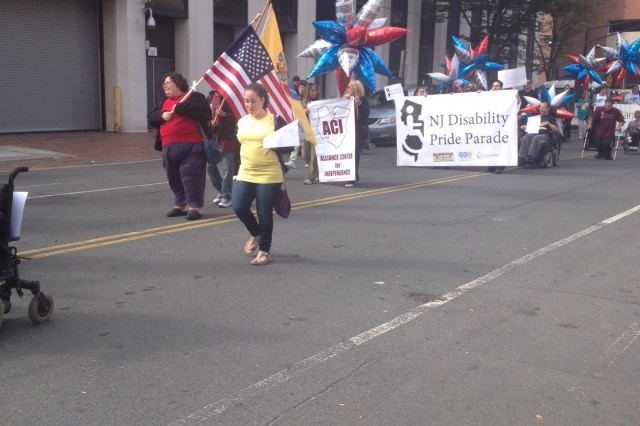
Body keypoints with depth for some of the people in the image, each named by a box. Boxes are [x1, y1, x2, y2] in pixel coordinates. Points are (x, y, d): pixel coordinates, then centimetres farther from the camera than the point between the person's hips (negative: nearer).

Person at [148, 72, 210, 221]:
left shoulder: (194, 96, 2)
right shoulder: (165, 102, 23)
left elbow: (205, 113, -15)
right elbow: (152, 118, 22)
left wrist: (179, 108, -13)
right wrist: (161, 115, -2)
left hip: (191, 146, -7)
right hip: (169, 147, 7)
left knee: (191, 175, -10)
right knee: (174, 178, 11)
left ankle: (195, 206, -4)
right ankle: (180, 205, 23)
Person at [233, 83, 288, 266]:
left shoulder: (275, 120, -5)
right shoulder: (242, 121, 10)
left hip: (269, 175, -5)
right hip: (245, 174, 5)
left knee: (264, 213, 0)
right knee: (239, 207, -3)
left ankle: (264, 251, 15)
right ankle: (256, 234, 27)